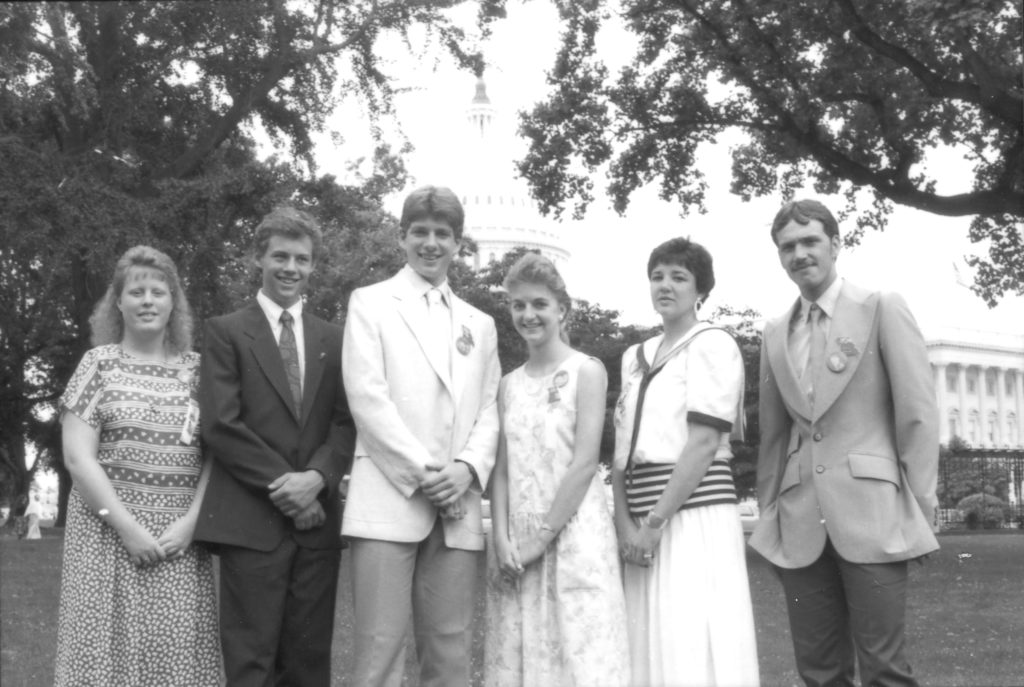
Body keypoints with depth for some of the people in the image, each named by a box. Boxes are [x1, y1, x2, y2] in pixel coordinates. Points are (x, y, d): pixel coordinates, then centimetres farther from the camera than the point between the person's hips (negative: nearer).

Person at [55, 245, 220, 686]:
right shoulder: (100, 363, 3)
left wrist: (191, 521, -8)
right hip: (109, 530, -2)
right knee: (109, 645, -2)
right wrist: (126, 526, -11)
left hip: (181, 537, 2)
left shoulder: (196, 368, 9)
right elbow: (77, 456, -4)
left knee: (178, 650, 0)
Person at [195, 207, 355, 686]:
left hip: (317, 520, 4)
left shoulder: (333, 339, 15)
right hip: (250, 521, -3)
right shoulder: (225, 332, 4)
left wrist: (317, 476, -11)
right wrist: (280, 482, -12)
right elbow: (220, 424, -6)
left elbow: (347, 422, 7)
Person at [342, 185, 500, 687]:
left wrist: (467, 468, -5)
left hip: (457, 507, 4)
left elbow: (489, 409, 15)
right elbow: (367, 396, -3)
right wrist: (422, 472, -11)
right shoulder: (370, 303, 8)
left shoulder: (480, 324, 21)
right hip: (389, 500, -4)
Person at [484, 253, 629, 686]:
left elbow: (585, 463, -10)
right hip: (515, 542, 5)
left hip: (572, 532, -5)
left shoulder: (586, 371, -2)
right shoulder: (510, 383, 13)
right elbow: (502, 469, 8)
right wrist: (502, 539, -6)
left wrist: (541, 536, -12)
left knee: (578, 651, -7)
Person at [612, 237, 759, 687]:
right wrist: (625, 522, -1)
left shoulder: (712, 344, -3)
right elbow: (623, 445, 13)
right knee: (652, 644, 7)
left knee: (694, 647, -8)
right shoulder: (634, 357, 18)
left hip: (694, 510, -6)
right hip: (642, 517, 7)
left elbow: (704, 442, -12)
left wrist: (657, 521, -15)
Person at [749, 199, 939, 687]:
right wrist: (769, 515, 13)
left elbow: (918, 414, -3)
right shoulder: (774, 334, 14)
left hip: (871, 517, -4)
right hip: (800, 524, 4)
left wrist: (919, 511, -6)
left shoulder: (882, 309, 1)